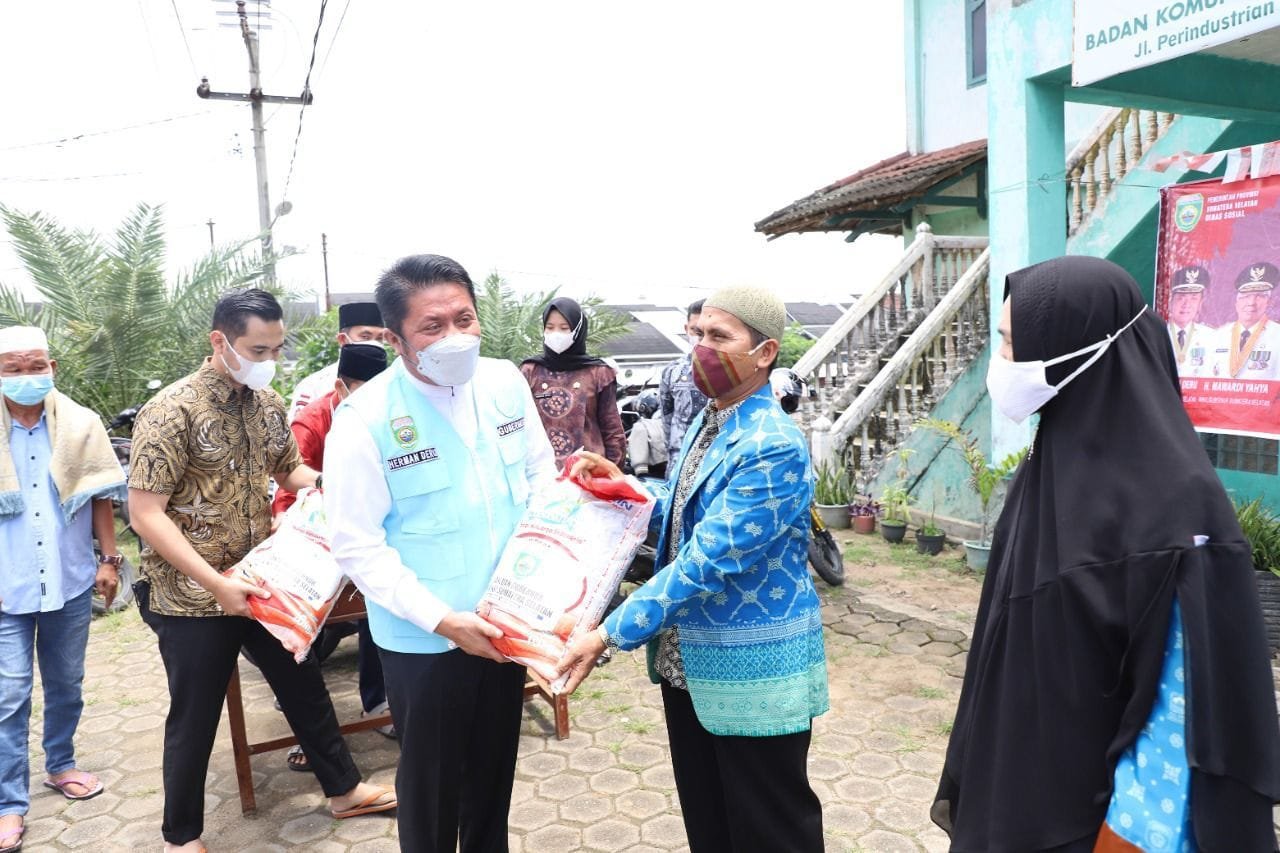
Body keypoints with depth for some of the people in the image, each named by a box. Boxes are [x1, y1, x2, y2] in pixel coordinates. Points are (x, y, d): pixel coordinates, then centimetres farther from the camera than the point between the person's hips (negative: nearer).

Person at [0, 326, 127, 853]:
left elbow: (101, 497, 5)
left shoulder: (81, 424, -2)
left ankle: (60, 765, 36)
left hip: (70, 580, 2)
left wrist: (109, 559, 4)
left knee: (66, 685, 16)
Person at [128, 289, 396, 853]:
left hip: (261, 584, 6)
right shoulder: (172, 411, -18)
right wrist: (217, 583, -26)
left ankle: (343, 789, 36)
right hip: (192, 598, -6)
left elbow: (289, 469, 16)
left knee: (304, 685, 17)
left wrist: (326, 484, -7)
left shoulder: (267, 403, 1)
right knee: (195, 717, 10)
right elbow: (145, 514, -20)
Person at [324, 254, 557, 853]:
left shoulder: (506, 382, -4)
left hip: (507, 621, 5)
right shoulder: (365, 418, -18)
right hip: (424, 638, -4)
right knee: (432, 778, 15)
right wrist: (442, 619, -23)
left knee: (495, 764, 23)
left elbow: (541, 472, 9)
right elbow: (357, 546, -17)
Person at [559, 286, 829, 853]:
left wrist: (608, 635, -26)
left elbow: (706, 559, -28)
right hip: (688, 658, 9)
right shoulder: (711, 420, 5)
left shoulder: (773, 448, -24)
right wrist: (623, 484, 1)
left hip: (751, 670, -8)